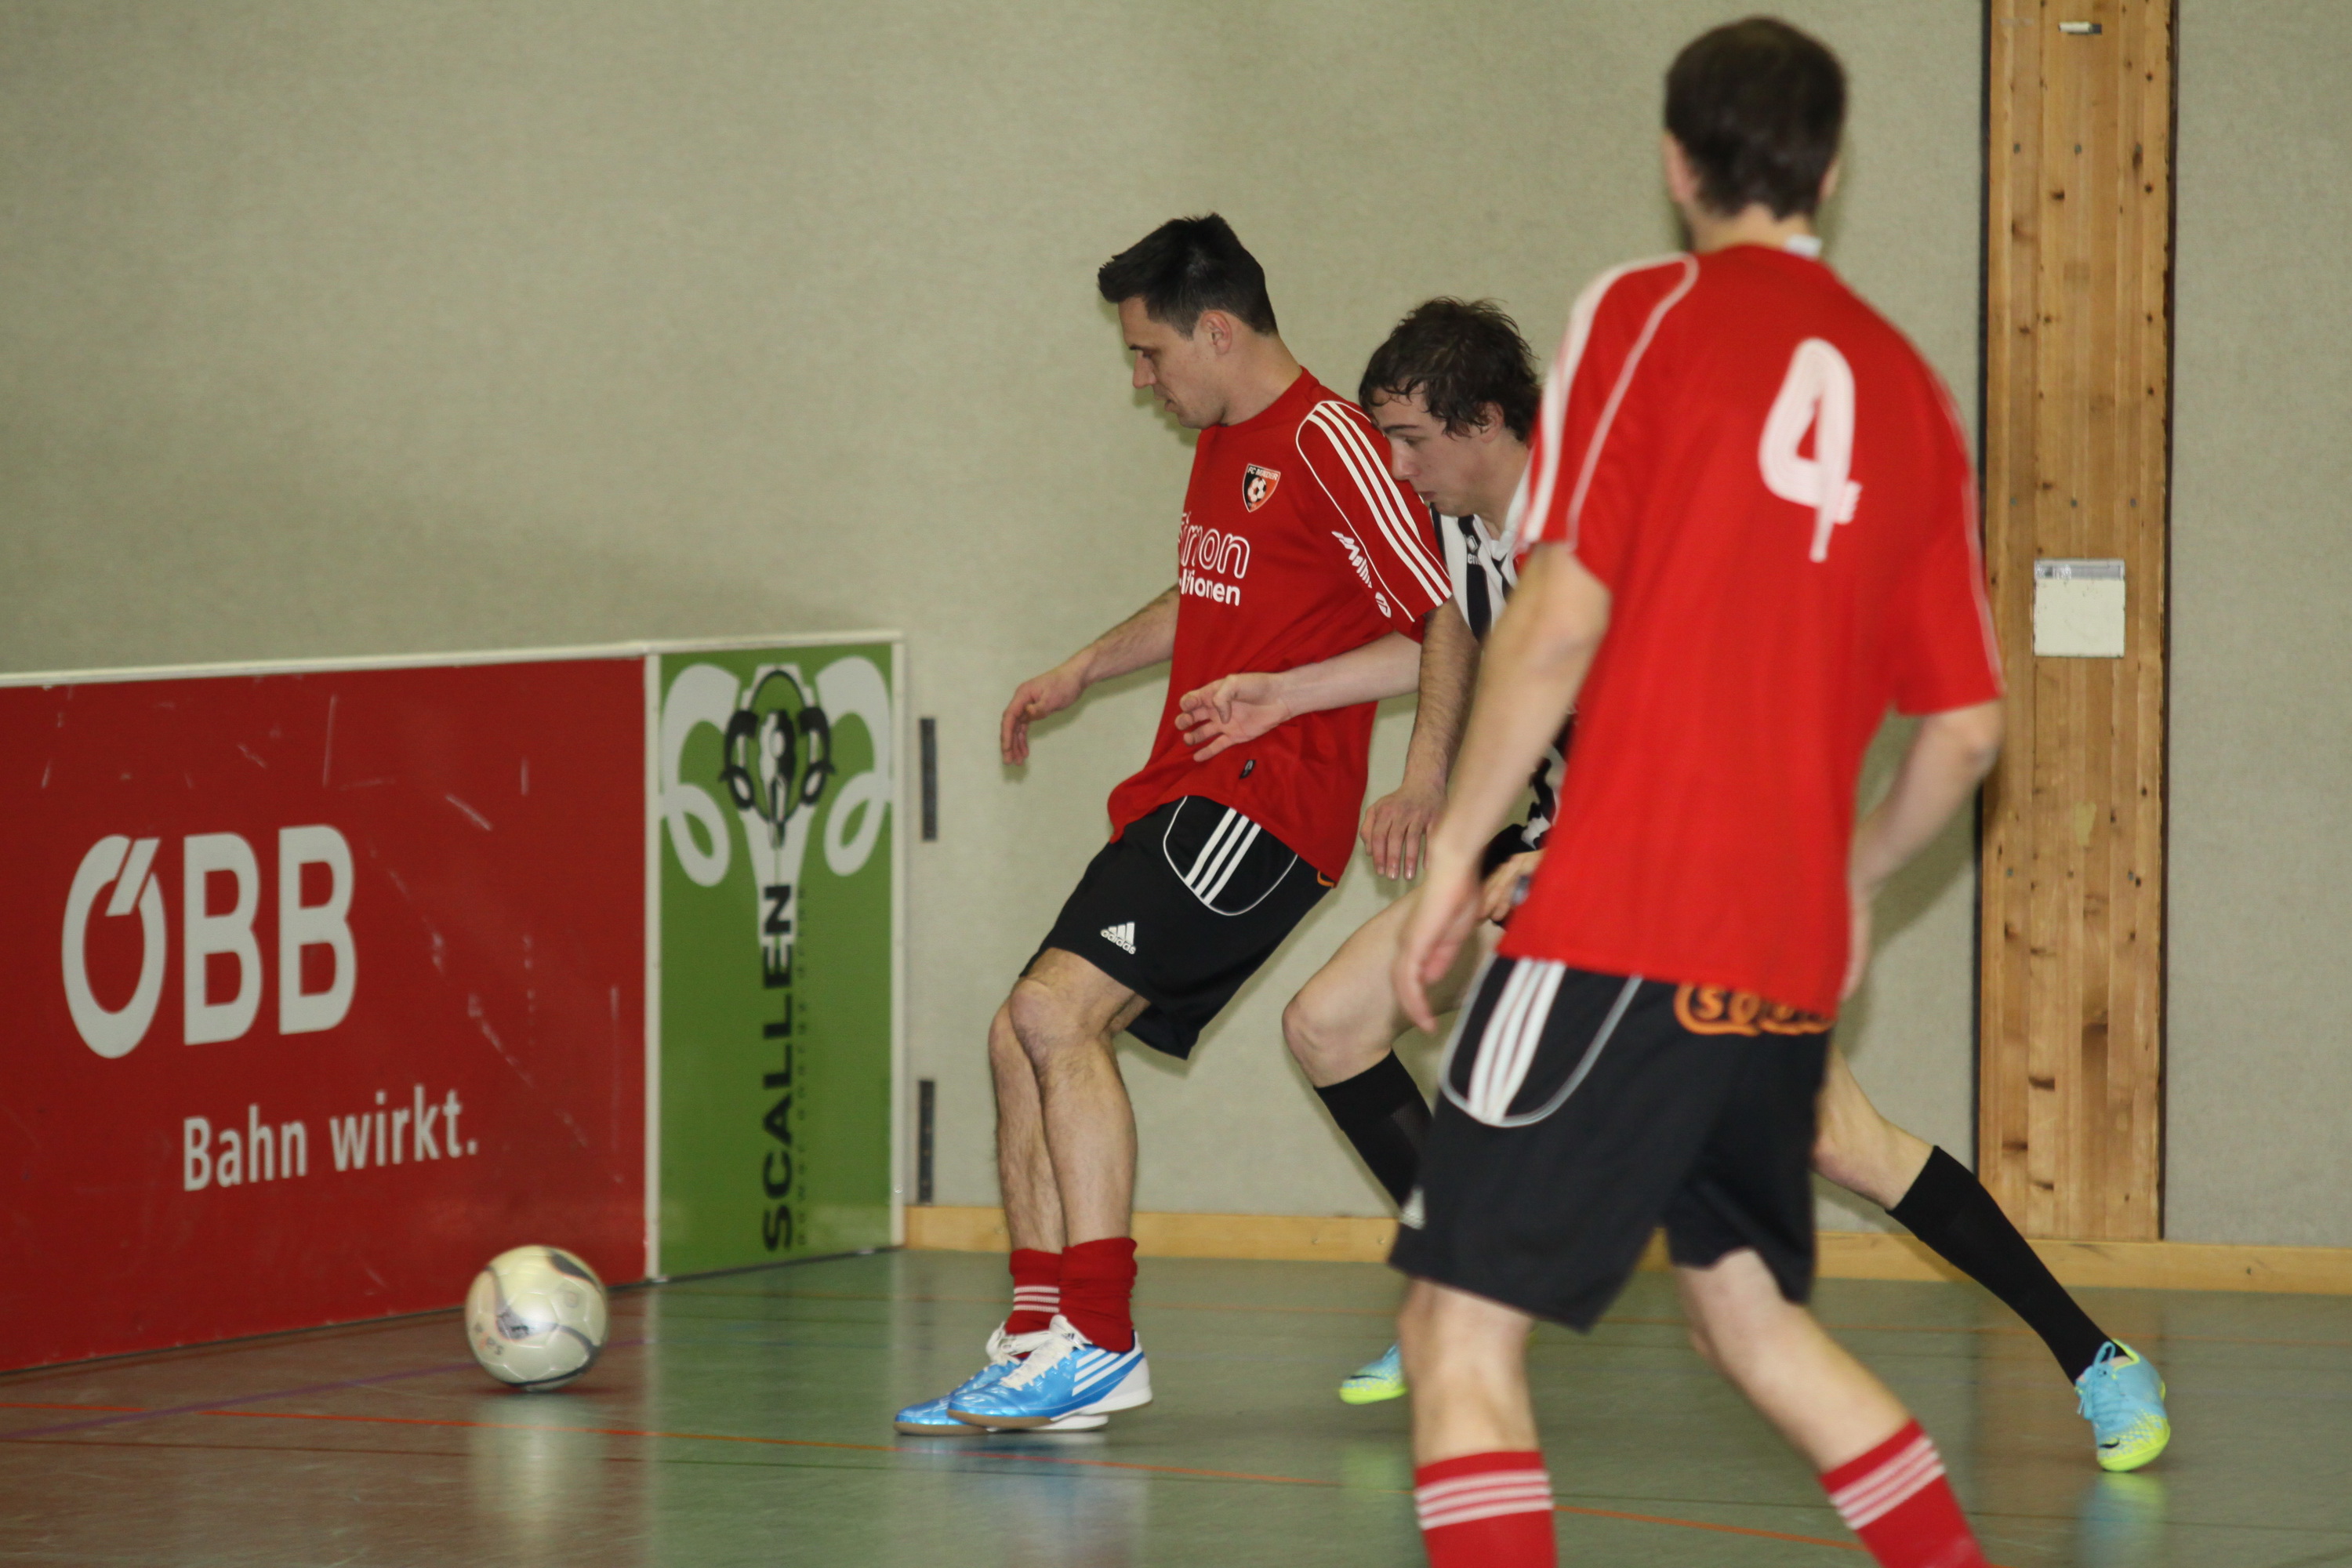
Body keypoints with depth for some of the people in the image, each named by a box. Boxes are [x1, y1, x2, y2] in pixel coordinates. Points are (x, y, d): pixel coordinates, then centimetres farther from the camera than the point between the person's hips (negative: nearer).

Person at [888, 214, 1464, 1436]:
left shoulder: (1325, 442, -12)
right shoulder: (1223, 443, 17)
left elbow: (1445, 615, -15)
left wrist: (1428, 776, -25)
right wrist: (1082, 670, 37)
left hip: (1263, 804, -10)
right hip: (1183, 797, 10)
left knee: (1058, 1008, -22)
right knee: (1023, 1037, 5)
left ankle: (1099, 1345, -20)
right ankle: (1039, 1345, 7)